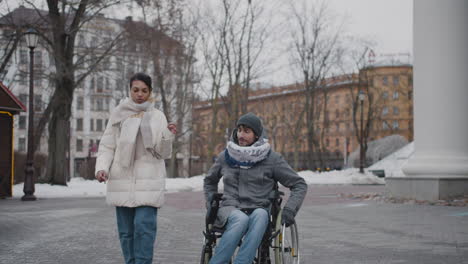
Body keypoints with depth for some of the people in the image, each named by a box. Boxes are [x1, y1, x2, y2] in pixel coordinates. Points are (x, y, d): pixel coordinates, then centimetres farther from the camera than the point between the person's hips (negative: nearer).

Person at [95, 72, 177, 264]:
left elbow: (163, 153, 4)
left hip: (148, 181, -1)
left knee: (144, 226, -13)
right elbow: (106, 146, 7)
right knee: (126, 230, 7)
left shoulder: (157, 116, 5)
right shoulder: (118, 114, 6)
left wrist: (169, 136, -15)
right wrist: (101, 167, -9)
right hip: (122, 181, 2)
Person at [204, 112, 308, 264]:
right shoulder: (225, 156, 13)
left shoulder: (272, 158, 5)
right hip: (229, 210, 1)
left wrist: (289, 210, -6)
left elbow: (299, 184, 8)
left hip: (259, 212, -1)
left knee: (259, 215, -39)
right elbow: (209, 181, 32)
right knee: (241, 219, -37)